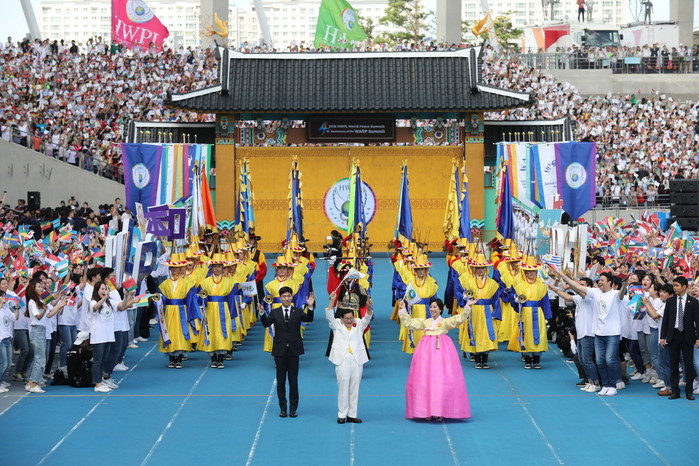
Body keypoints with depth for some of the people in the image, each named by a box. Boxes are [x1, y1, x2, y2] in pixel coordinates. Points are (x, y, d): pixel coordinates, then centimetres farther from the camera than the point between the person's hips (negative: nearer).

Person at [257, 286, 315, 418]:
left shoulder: (298, 312, 2)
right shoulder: (275, 312, 4)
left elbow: (309, 319, -16)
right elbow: (266, 323, -13)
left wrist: (310, 307, -33)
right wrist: (262, 313, -31)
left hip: (293, 350, -1)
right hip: (280, 351, 1)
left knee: (293, 381, 4)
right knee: (281, 381, 6)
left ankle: (293, 408, 12)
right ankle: (283, 408, 15)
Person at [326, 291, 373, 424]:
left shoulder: (359, 325, 14)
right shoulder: (337, 325, 11)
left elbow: (367, 318, -2)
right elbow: (329, 317, -4)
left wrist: (369, 307, -24)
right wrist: (332, 302, -19)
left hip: (357, 359, 2)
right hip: (342, 359, -2)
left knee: (355, 387, 3)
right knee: (343, 386, -5)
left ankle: (352, 414, 8)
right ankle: (342, 414, -1)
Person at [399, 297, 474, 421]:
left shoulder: (446, 322, 7)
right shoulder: (424, 322, 16)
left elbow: (459, 319, -6)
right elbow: (408, 322, 16)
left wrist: (467, 307, -15)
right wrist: (403, 310, 12)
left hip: (441, 349, -3)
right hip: (426, 350, 3)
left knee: (442, 380, -6)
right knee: (424, 379, -2)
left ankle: (440, 411, -2)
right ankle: (427, 411, 3)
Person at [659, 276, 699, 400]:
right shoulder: (670, 301, 7)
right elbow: (665, 319, 7)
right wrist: (662, 337, 1)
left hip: (687, 336, -2)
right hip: (673, 335, 2)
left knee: (689, 364, 0)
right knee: (674, 364, 4)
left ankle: (689, 391, 7)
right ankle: (675, 391, 9)